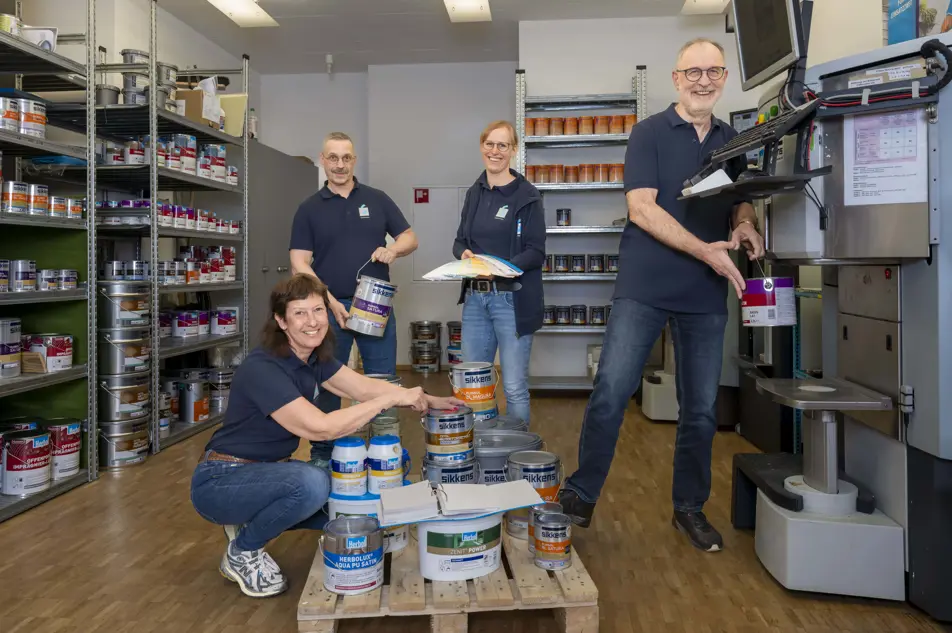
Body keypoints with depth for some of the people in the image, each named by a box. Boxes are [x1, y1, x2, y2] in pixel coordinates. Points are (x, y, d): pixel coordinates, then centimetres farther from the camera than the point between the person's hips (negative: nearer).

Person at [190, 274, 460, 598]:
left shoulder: (315, 357, -2)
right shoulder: (263, 368, -28)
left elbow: (366, 388, -1)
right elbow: (321, 427, -33)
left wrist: (429, 400, -10)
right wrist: (392, 398, -30)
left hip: (266, 472, 8)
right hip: (221, 481, -8)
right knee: (312, 483, -33)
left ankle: (253, 522, 13)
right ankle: (242, 552, -5)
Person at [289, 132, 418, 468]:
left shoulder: (377, 199, 7)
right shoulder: (309, 208, 2)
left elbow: (410, 238, 9)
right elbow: (300, 264, -4)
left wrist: (393, 249, -14)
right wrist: (331, 303, -15)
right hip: (330, 308, -1)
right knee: (328, 384, 8)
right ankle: (322, 452, 22)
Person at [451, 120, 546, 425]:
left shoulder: (527, 195, -5)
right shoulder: (474, 193, 13)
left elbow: (536, 252, -8)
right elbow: (460, 240, 18)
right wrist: (464, 253, -5)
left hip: (512, 299, -5)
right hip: (475, 297, 6)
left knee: (514, 387, 0)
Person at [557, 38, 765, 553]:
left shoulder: (733, 141, 14)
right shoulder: (649, 133, -1)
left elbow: (743, 203, 21)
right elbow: (641, 207, -12)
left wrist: (745, 226, -4)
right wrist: (704, 250, -20)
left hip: (707, 294, 5)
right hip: (644, 286, -4)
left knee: (702, 408, 9)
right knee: (611, 392, -9)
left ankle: (690, 507, 26)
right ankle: (580, 496, 9)